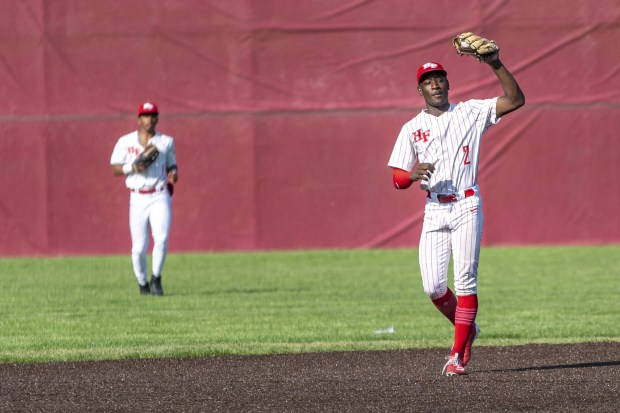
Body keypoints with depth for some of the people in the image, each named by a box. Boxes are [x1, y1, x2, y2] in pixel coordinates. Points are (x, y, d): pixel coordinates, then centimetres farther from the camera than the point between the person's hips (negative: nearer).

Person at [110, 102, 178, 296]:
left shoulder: (166, 142, 8)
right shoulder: (126, 141, 3)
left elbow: (171, 165, 17)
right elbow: (115, 168, 3)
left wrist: (173, 174, -6)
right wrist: (132, 167, -15)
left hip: (160, 198, 0)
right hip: (138, 199, 0)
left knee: (161, 238, -20)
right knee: (139, 247, -2)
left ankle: (156, 278, -2)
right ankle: (142, 283, 21)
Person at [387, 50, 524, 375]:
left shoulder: (470, 112, 6)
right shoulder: (412, 128, 9)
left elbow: (516, 100, -4)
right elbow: (397, 180, 6)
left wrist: (496, 66, -16)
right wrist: (413, 174, -18)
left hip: (466, 205, -2)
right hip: (434, 211, 2)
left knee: (465, 281, -10)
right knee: (433, 287, -5)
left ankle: (458, 355, -7)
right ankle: (467, 327, 24)